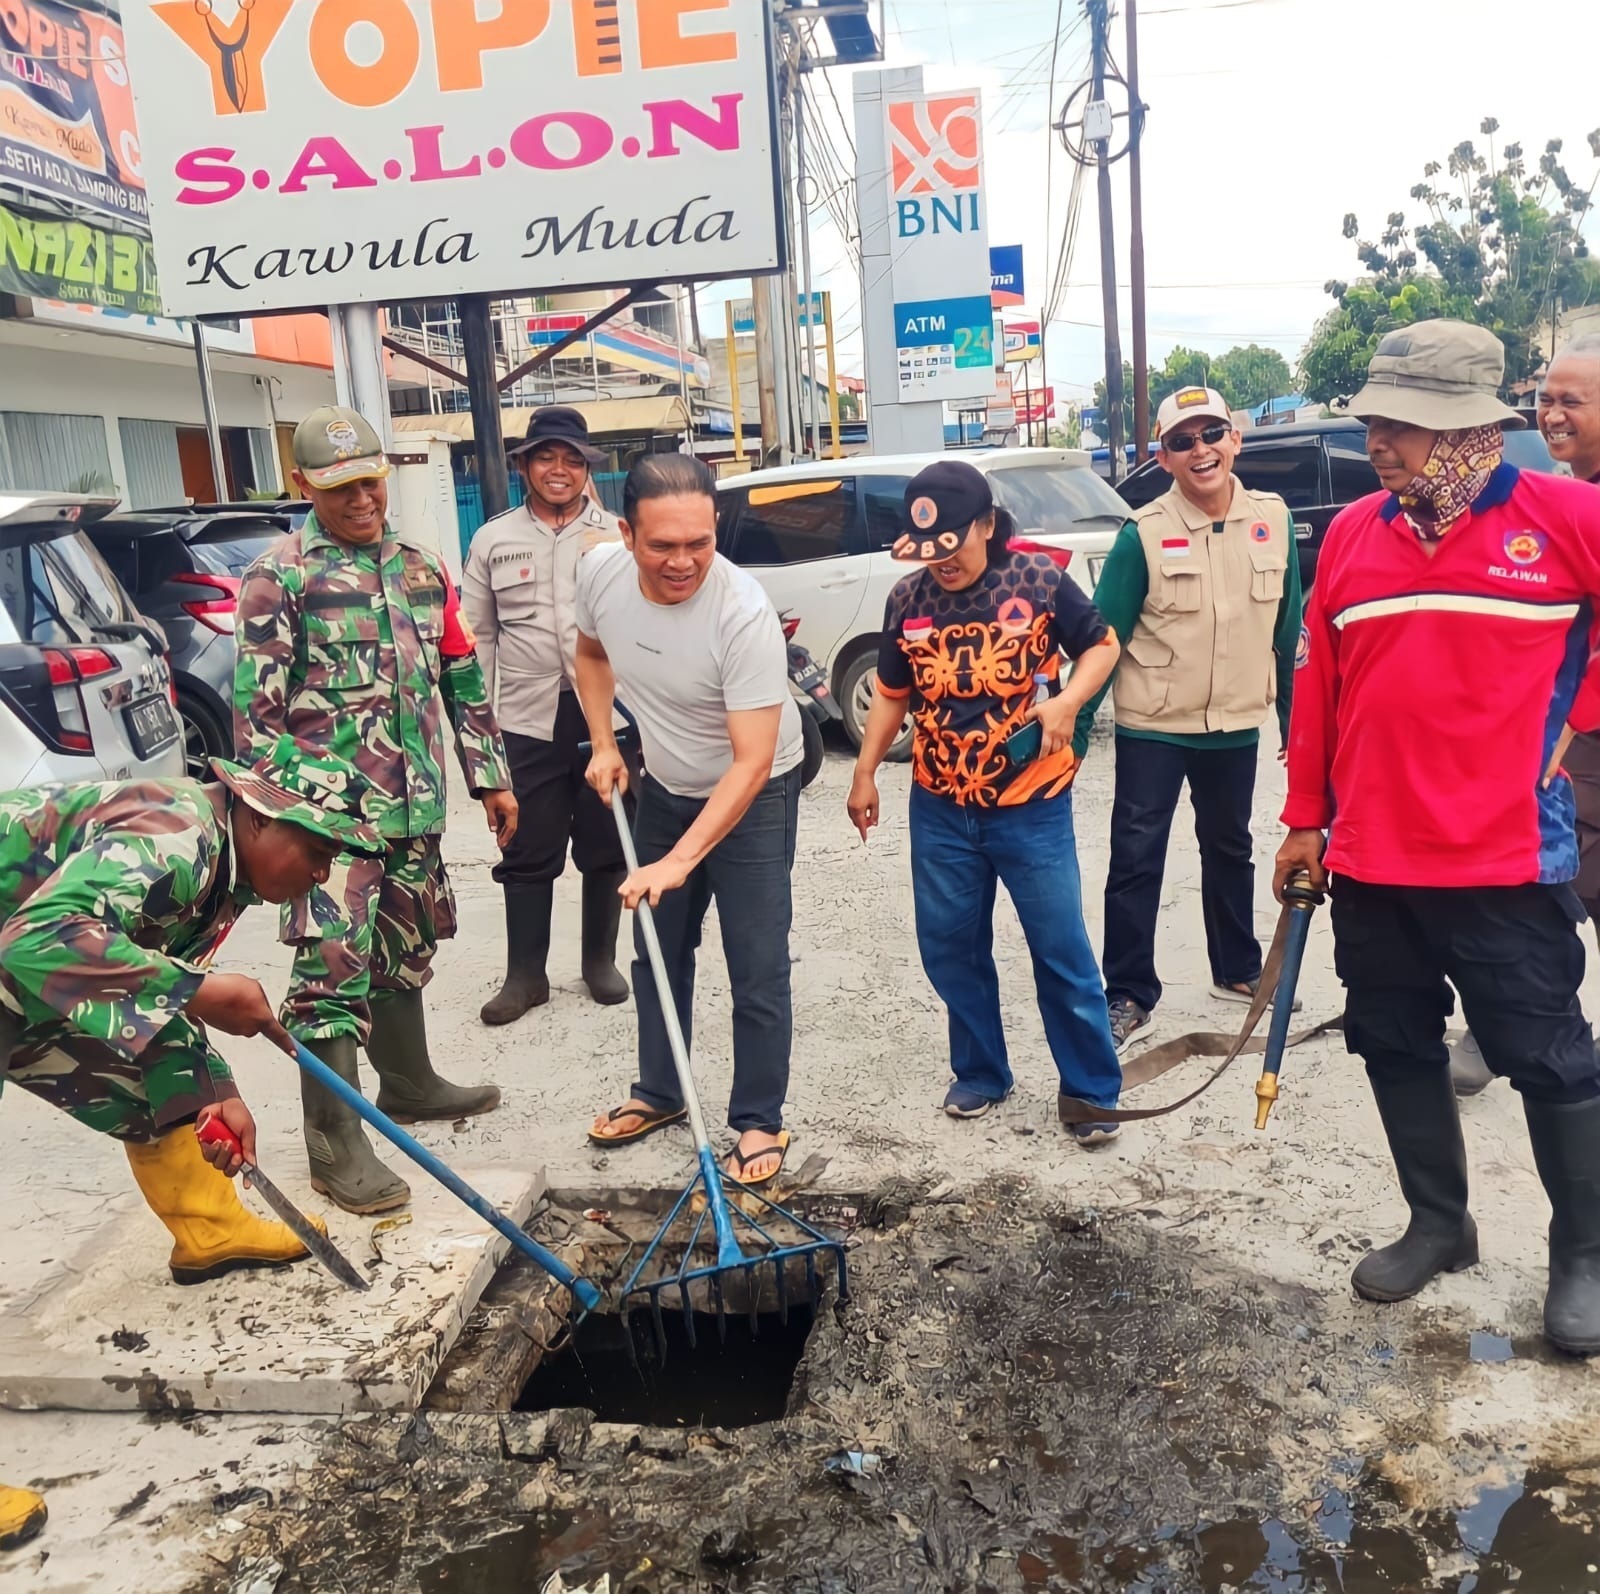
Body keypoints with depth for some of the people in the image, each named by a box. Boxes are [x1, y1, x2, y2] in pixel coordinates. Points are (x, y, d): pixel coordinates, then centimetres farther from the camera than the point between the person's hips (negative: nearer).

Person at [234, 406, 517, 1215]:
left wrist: (492, 776, 14)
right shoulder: (279, 576, -5)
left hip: (414, 806, 6)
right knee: (333, 967, -7)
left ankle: (409, 1083, 37)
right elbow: (254, 704, -8)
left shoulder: (422, 569, 12)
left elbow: (464, 679, 17)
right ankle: (335, 1147, 0)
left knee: (405, 955, 19)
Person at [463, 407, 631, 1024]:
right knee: (527, 854, 5)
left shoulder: (616, 537, 5)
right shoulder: (495, 540, 8)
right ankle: (525, 975, 18)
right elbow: (479, 636, 9)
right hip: (527, 719, 0)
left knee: (605, 848, 12)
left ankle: (600, 962, 27)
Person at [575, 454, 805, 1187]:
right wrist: (603, 744, -3)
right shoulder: (599, 571, -18)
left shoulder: (744, 611, -35)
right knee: (657, 950, 17)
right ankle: (658, 1094, 35)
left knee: (756, 968, -3)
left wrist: (679, 860, -39)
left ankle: (759, 1122, 15)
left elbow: (752, 761, -34)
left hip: (754, 795, -6)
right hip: (664, 785, 6)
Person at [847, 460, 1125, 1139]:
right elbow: (892, 693, 13)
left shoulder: (1039, 579, -8)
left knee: (1062, 951, 2)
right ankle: (979, 1072, 31)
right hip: (939, 809, 4)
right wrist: (865, 773, 10)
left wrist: (1066, 701, -16)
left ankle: (1092, 1090, 17)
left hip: (1032, 805, -3)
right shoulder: (907, 599, 2)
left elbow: (1101, 645, 3)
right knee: (949, 948, 11)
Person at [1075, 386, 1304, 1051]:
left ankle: (1239, 970, 37)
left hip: (1235, 726, 4)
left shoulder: (1273, 521, -2)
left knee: (1229, 849, 19)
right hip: (1152, 728, -4)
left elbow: (1289, 629, 6)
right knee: (1136, 859, -1)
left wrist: (1291, 716, 9)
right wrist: (1075, 732, -12)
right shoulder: (1143, 534, -13)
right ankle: (1129, 995, 12)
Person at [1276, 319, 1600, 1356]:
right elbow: (1319, 685, 8)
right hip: (1370, 863, 5)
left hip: (1506, 863, -4)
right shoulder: (1352, 533, 5)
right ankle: (1439, 1223, 34)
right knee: (1397, 1047, 15)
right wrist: (1306, 820, 9)